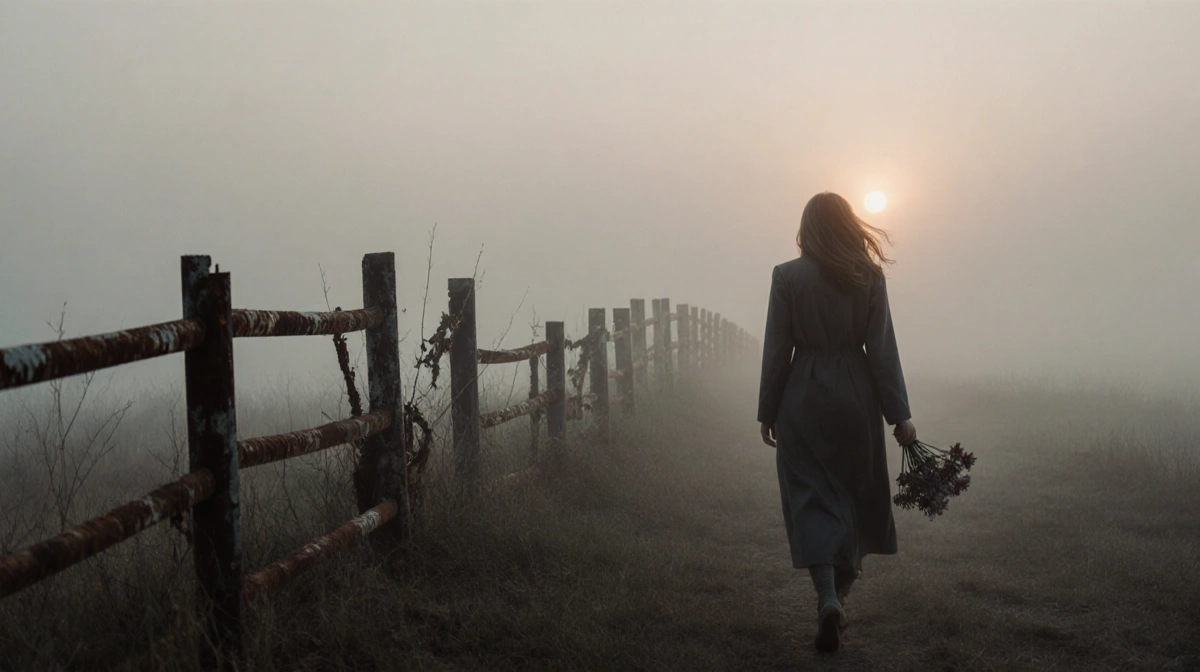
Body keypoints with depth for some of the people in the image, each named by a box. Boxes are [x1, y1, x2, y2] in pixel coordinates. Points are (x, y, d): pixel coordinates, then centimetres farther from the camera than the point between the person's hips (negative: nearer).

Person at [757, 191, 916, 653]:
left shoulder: (787, 277, -5)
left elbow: (777, 350, -3)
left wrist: (768, 412, 5)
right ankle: (841, 590, 28)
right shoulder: (869, 277, -2)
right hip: (855, 397, 2)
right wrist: (899, 414, 1)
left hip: (804, 397, -2)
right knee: (855, 494, 17)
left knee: (812, 498, 3)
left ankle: (828, 598, -13)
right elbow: (882, 350, -3)